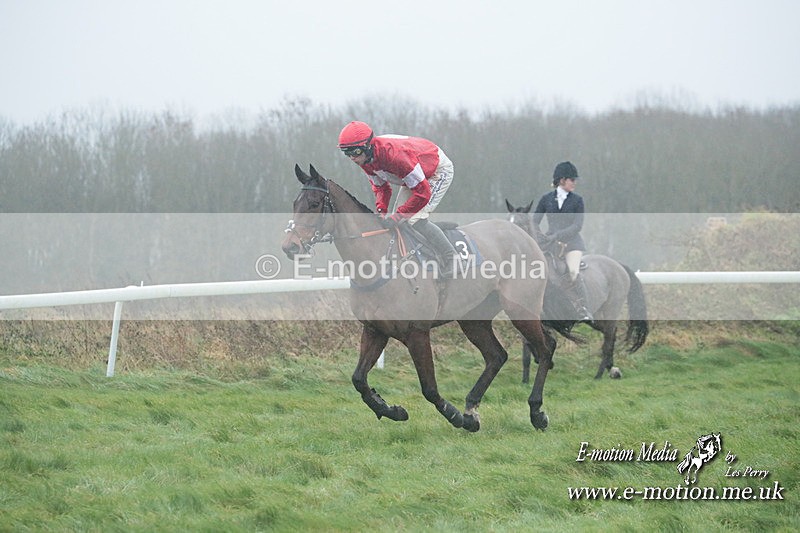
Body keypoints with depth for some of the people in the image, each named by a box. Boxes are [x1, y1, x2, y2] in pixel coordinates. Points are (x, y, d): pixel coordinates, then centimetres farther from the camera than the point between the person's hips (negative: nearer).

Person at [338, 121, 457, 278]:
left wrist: (396, 216, -34)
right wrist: (381, 210, -17)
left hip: (439, 171, -9)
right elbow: (381, 186, 2)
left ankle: (451, 258, -8)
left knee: (415, 219, -20)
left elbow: (423, 194, -39)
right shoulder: (365, 158, -15)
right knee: (398, 220, 3)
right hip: (416, 174, 9)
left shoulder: (394, 155, -41)